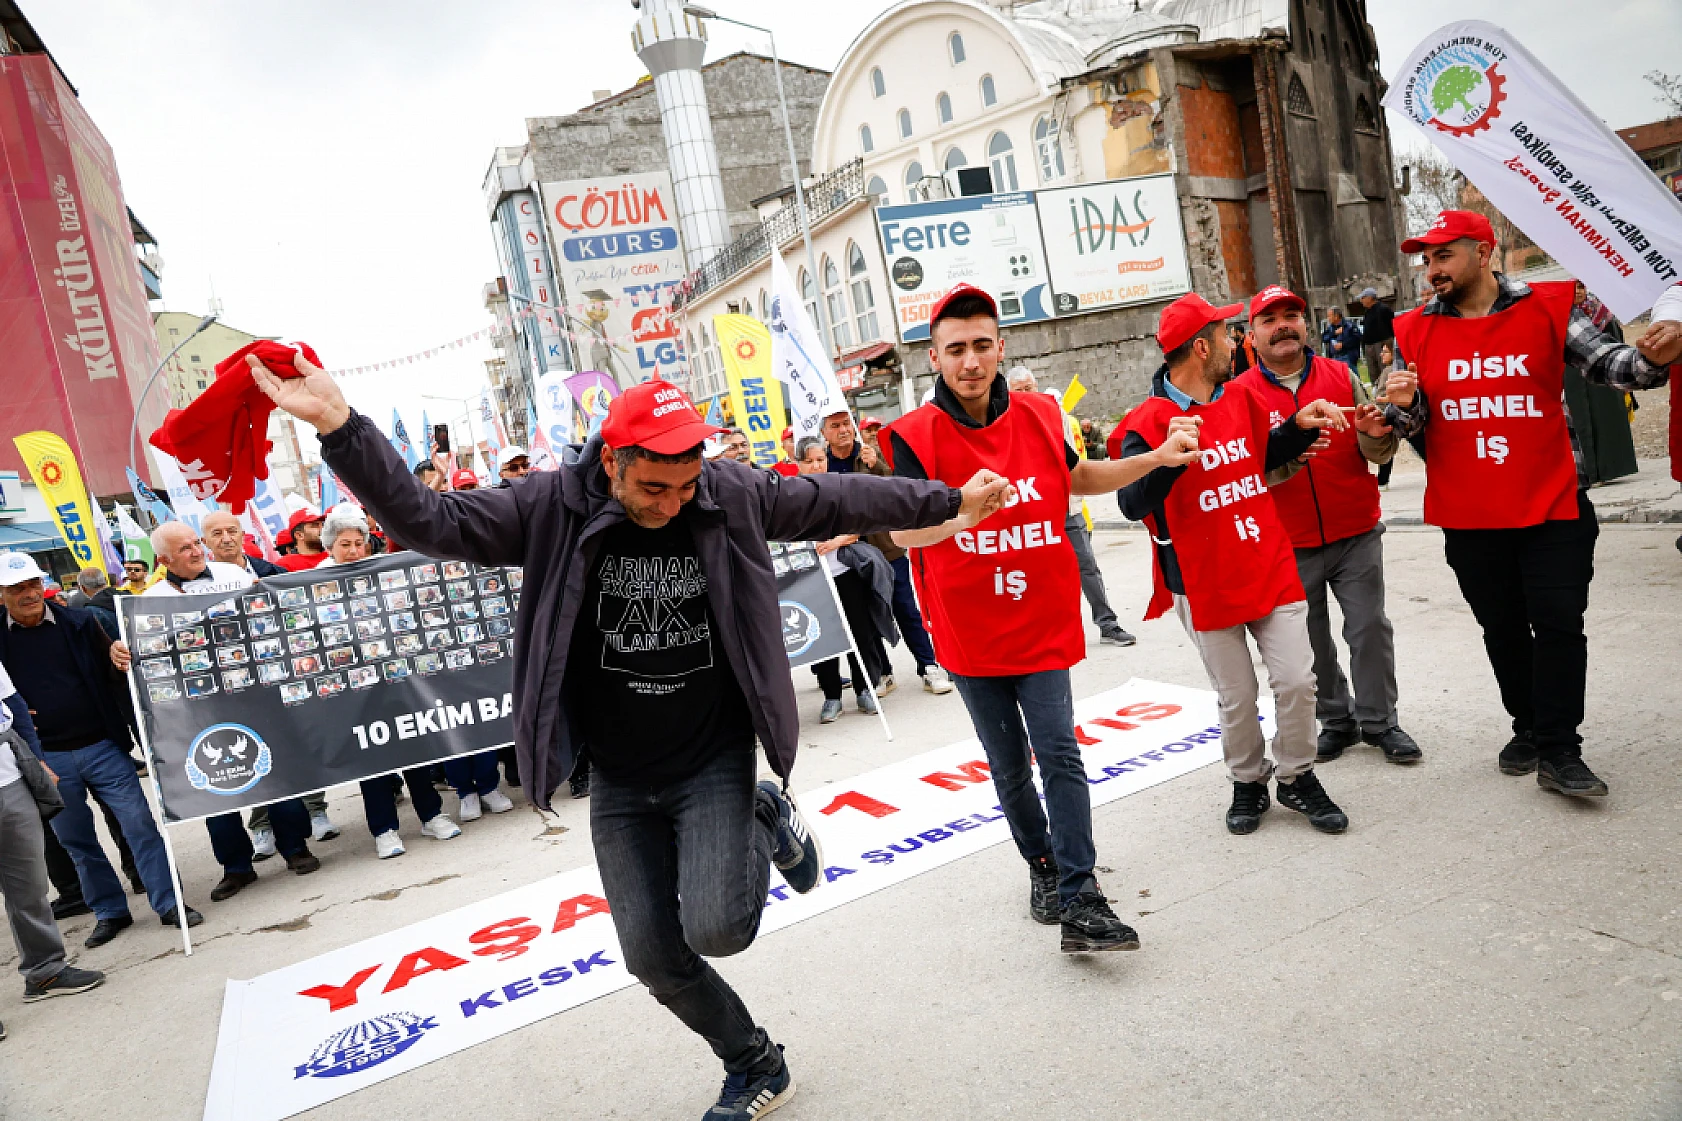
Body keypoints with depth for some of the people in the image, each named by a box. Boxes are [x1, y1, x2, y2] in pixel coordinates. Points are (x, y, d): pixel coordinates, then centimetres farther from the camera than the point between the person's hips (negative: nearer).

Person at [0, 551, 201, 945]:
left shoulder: (79, 623, 1)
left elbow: (112, 672, 5)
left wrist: (118, 658, -17)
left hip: (102, 746, -1)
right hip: (45, 759, 1)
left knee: (140, 824, -2)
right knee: (77, 841, 11)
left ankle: (168, 903, 6)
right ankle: (109, 912, 25)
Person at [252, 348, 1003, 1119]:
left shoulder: (733, 496, -11)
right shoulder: (554, 507, -13)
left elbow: (840, 500, -2)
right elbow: (430, 522, -15)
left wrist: (952, 501, 4)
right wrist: (338, 425, -27)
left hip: (715, 762, -1)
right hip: (620, 780, 2)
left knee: (717, 928, -17)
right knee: (653, 955, 6)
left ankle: (765, 825, 17)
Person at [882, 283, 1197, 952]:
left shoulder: (1040, 416, 0)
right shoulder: (915, 435, -11)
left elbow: (1077, 478, 20)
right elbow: (902, 530, -24)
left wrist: (1156, 458, 10)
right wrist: (964, 513, -44)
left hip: (1040, 620, 1)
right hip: (968, 633, -1)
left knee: (1058, 754, -7)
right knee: (1009, 767, 13)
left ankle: (1076, 899, 0)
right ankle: (1042, 865, 36)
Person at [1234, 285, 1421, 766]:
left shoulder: (1342, 377, 3)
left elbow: (1380, 454, 5)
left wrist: (1374, 435, -18)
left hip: (1357, 534, 1)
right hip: (1289, 546, -1)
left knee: (1371, 628, 5)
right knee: (1311, 641, 9)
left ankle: (1380, 721, 22)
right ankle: (1337, 720, 27)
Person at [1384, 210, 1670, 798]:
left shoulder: (1548, 308, -1)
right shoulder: (1415, 331, 3)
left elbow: (1606, 363, -5)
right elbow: (1411, 423, 7)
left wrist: (1652, 358, -27)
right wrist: (1402, 406, -16)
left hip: (1552, 506, -2)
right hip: (1468, 516, 2)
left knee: (1558, 622, -2)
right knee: (1502, 627, 14)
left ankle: (1558, 753, 8)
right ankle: (1529, 727, 31)